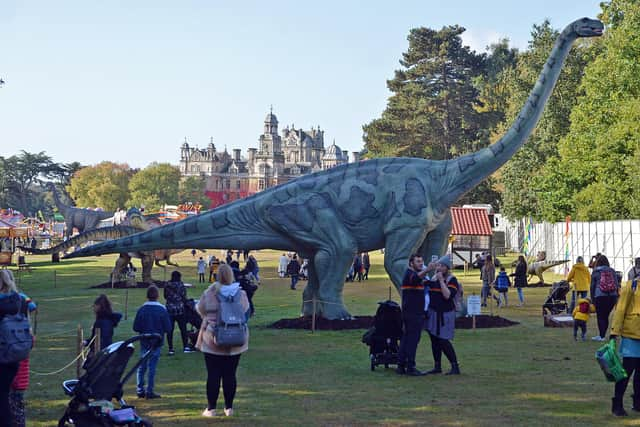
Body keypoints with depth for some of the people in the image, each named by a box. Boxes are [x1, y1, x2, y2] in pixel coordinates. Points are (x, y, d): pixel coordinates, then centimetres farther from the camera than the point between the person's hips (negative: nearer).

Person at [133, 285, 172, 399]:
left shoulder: (142, 309, -8)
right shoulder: (162, 310, -11)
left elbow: (136, 327, -6)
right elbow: (168, 328, -9)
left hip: (144, 342, 2)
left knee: (141, 367, 14)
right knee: (152, 367, 4)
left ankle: (140, 390, 15)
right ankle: (150, 391, 6)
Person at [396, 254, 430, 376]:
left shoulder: (411, 274, 20)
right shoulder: (410, 274, -12)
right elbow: (417, 278, -39)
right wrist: (426, 270, -55)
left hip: (408, 313, 10)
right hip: (413, 314, -10)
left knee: (406, 339, 11)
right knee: (412, 340, -7)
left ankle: (401, 366, 14)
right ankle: (410, 367, -5)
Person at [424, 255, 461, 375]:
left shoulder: (452, 280, -7)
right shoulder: (433, 278, 12)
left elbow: (447, 295, -21)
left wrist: (441, 280, -19)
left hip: (444, 314, -7)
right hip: (433, 313, 7)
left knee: (443, 341, -11)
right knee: (434, 340, 9)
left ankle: (455, 367, -4)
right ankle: (437, 366, 18)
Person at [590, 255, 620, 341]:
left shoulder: (595, 272, 4)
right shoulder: (612, 271, 9)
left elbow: (592, 286, 5)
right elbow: (617, 284, 10)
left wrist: (592, 298, 11)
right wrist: (616, 297, 16)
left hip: (600, 296, -3)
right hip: (612, 296, 3)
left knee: (600, 316, 3)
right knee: (606, 316, 10)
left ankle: (601, 336, -2)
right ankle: (601, 335, 13)